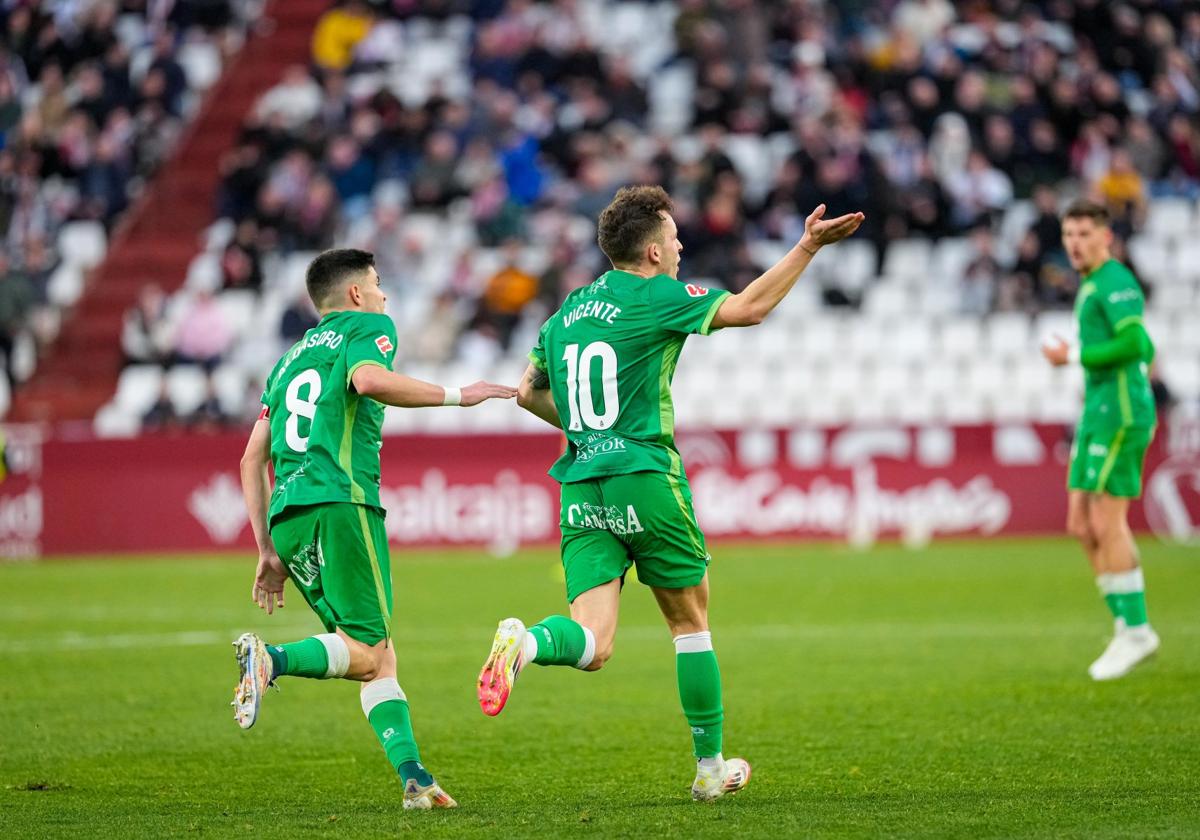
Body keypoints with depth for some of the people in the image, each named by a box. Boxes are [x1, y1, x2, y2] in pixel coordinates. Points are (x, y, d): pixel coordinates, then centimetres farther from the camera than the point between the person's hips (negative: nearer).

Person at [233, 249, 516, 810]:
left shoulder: (291, 359, 29)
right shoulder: (367, 328, 9)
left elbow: (252, 460, 24)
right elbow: (368, 380, -17)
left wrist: (268, 552, 24)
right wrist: (455, 396, -10)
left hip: (286, 518, 7)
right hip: (340, 503, -7)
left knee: (379, 657, 8)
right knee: (367, 654, -9)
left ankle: (414, 777, -6)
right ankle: (270, 659, -33)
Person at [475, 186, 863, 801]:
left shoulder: (567, 312, 15)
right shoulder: (656, 298, -5)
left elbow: (528, 393, 23)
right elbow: (748, 308, -5)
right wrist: (808, 247, 2)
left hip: (581, 491, 5)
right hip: (644, 480, -5)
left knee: (592, 645, -3)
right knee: (691, 621, 13)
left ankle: (525, 643, -36)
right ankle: (710, 767, 19)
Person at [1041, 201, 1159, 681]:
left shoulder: (1115, 280, -10)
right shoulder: (1092, 287, 20)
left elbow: (1135, 343, -22)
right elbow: (1146, 351, 27)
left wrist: (1074, 357, -15)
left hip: (1121, 412, -10)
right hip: (1097, 412, 10)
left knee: (1107, 523, -10)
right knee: (1081, 525, 6)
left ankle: (1135, 630, -4)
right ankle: (1127, 625, 10)